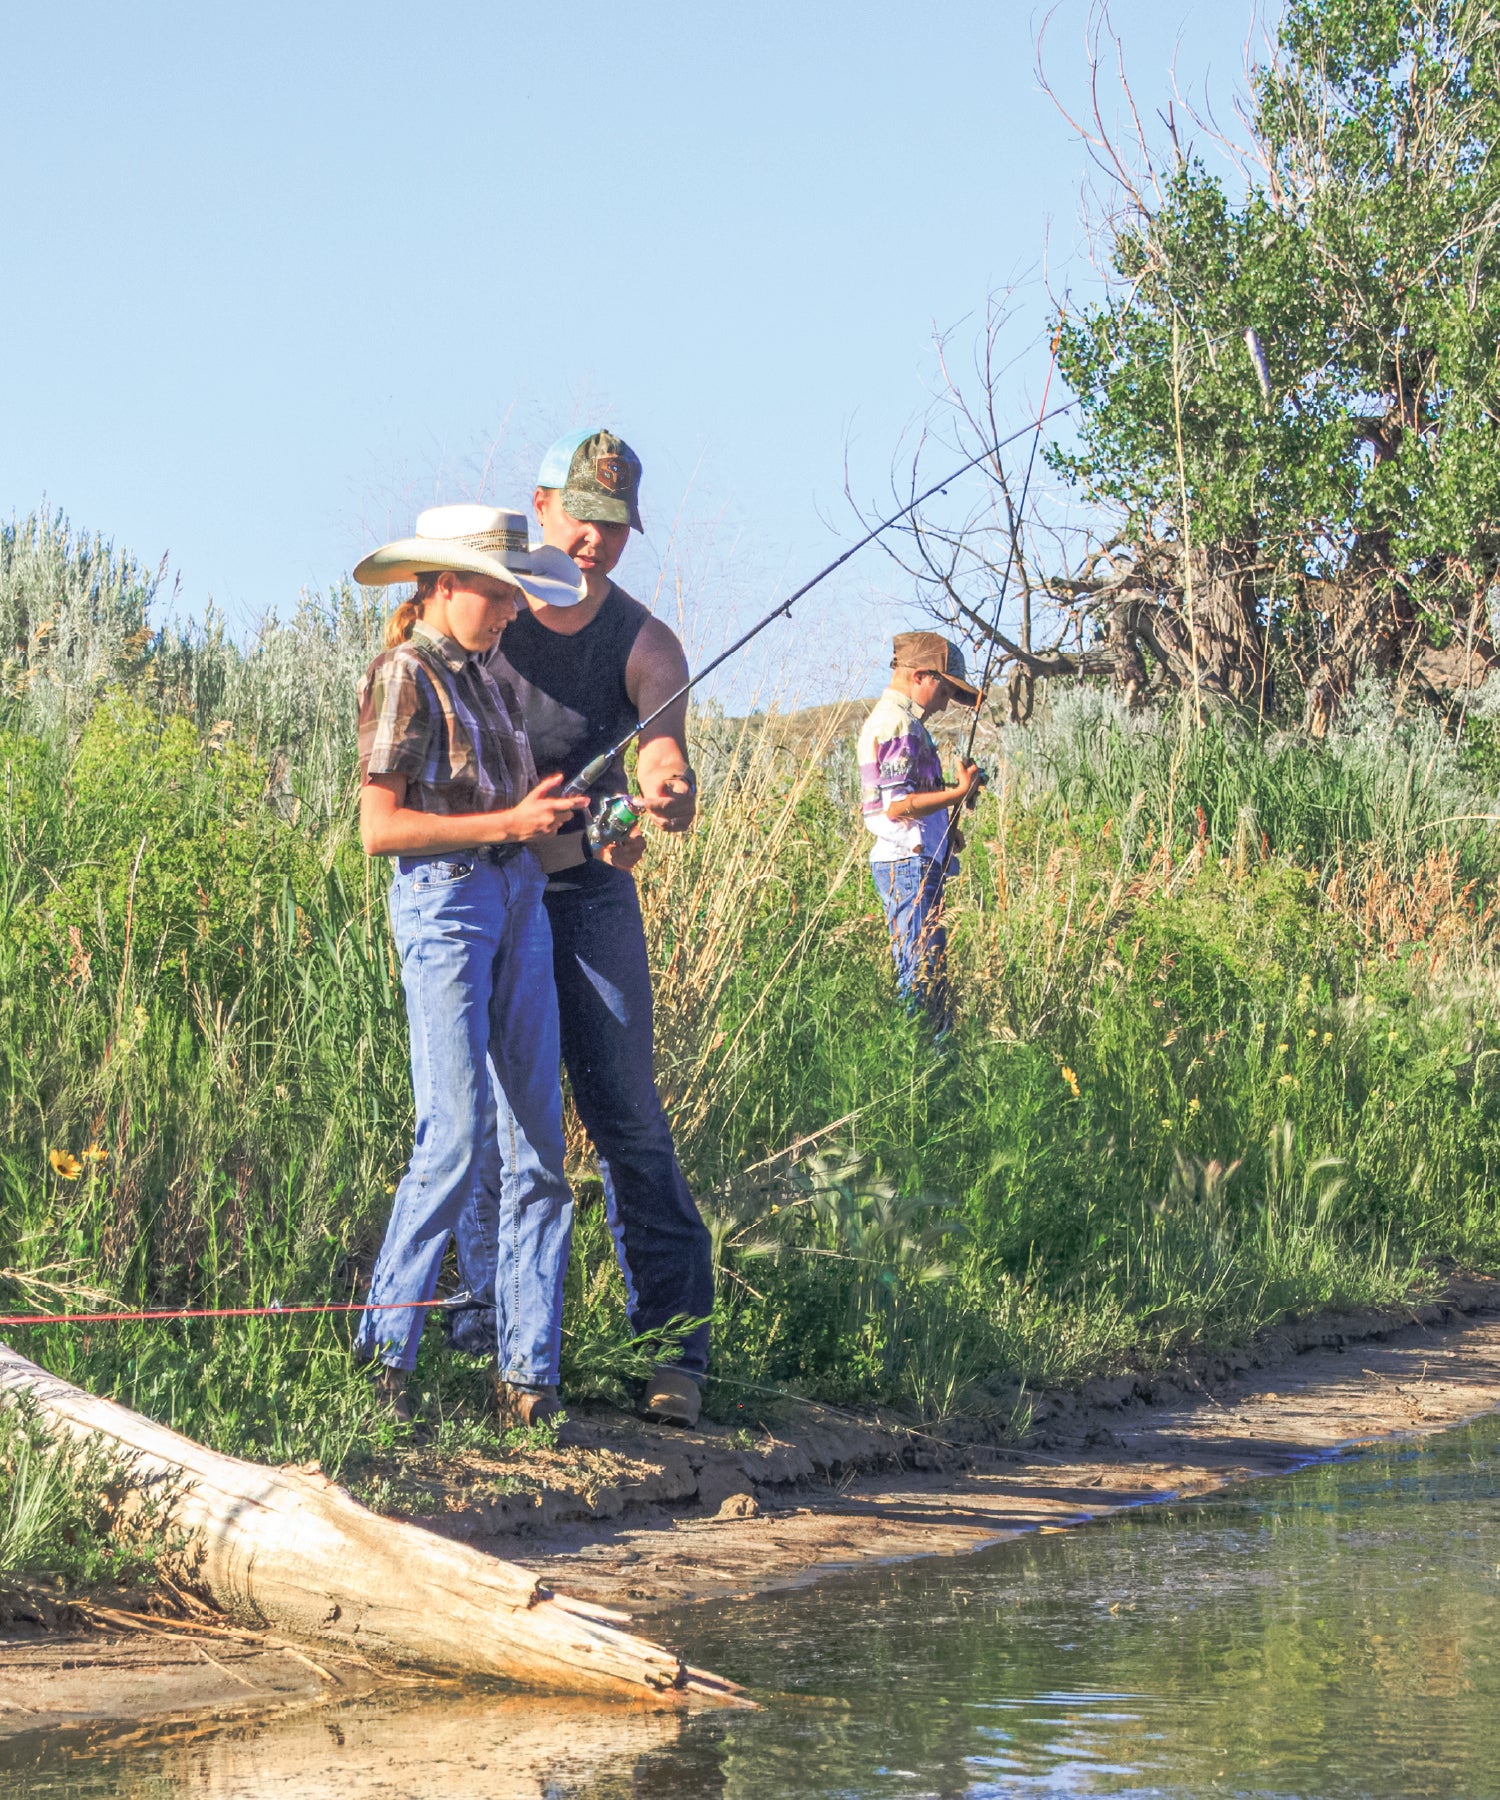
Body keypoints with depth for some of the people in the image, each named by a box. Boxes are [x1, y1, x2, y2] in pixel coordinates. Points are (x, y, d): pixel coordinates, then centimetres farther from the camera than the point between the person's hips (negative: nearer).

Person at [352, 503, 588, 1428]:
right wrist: (509, 822, -15)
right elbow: (381, 827, -14)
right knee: (460, 1137, -13)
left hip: (519, 899, 8)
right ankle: (383, 1352, -1)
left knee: (536, 1139, 3)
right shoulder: (406, 675, -8)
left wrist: (568, 820, 8)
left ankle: (530, 1370, 4)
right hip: (446, 900, -8)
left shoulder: (482, 674, 17)